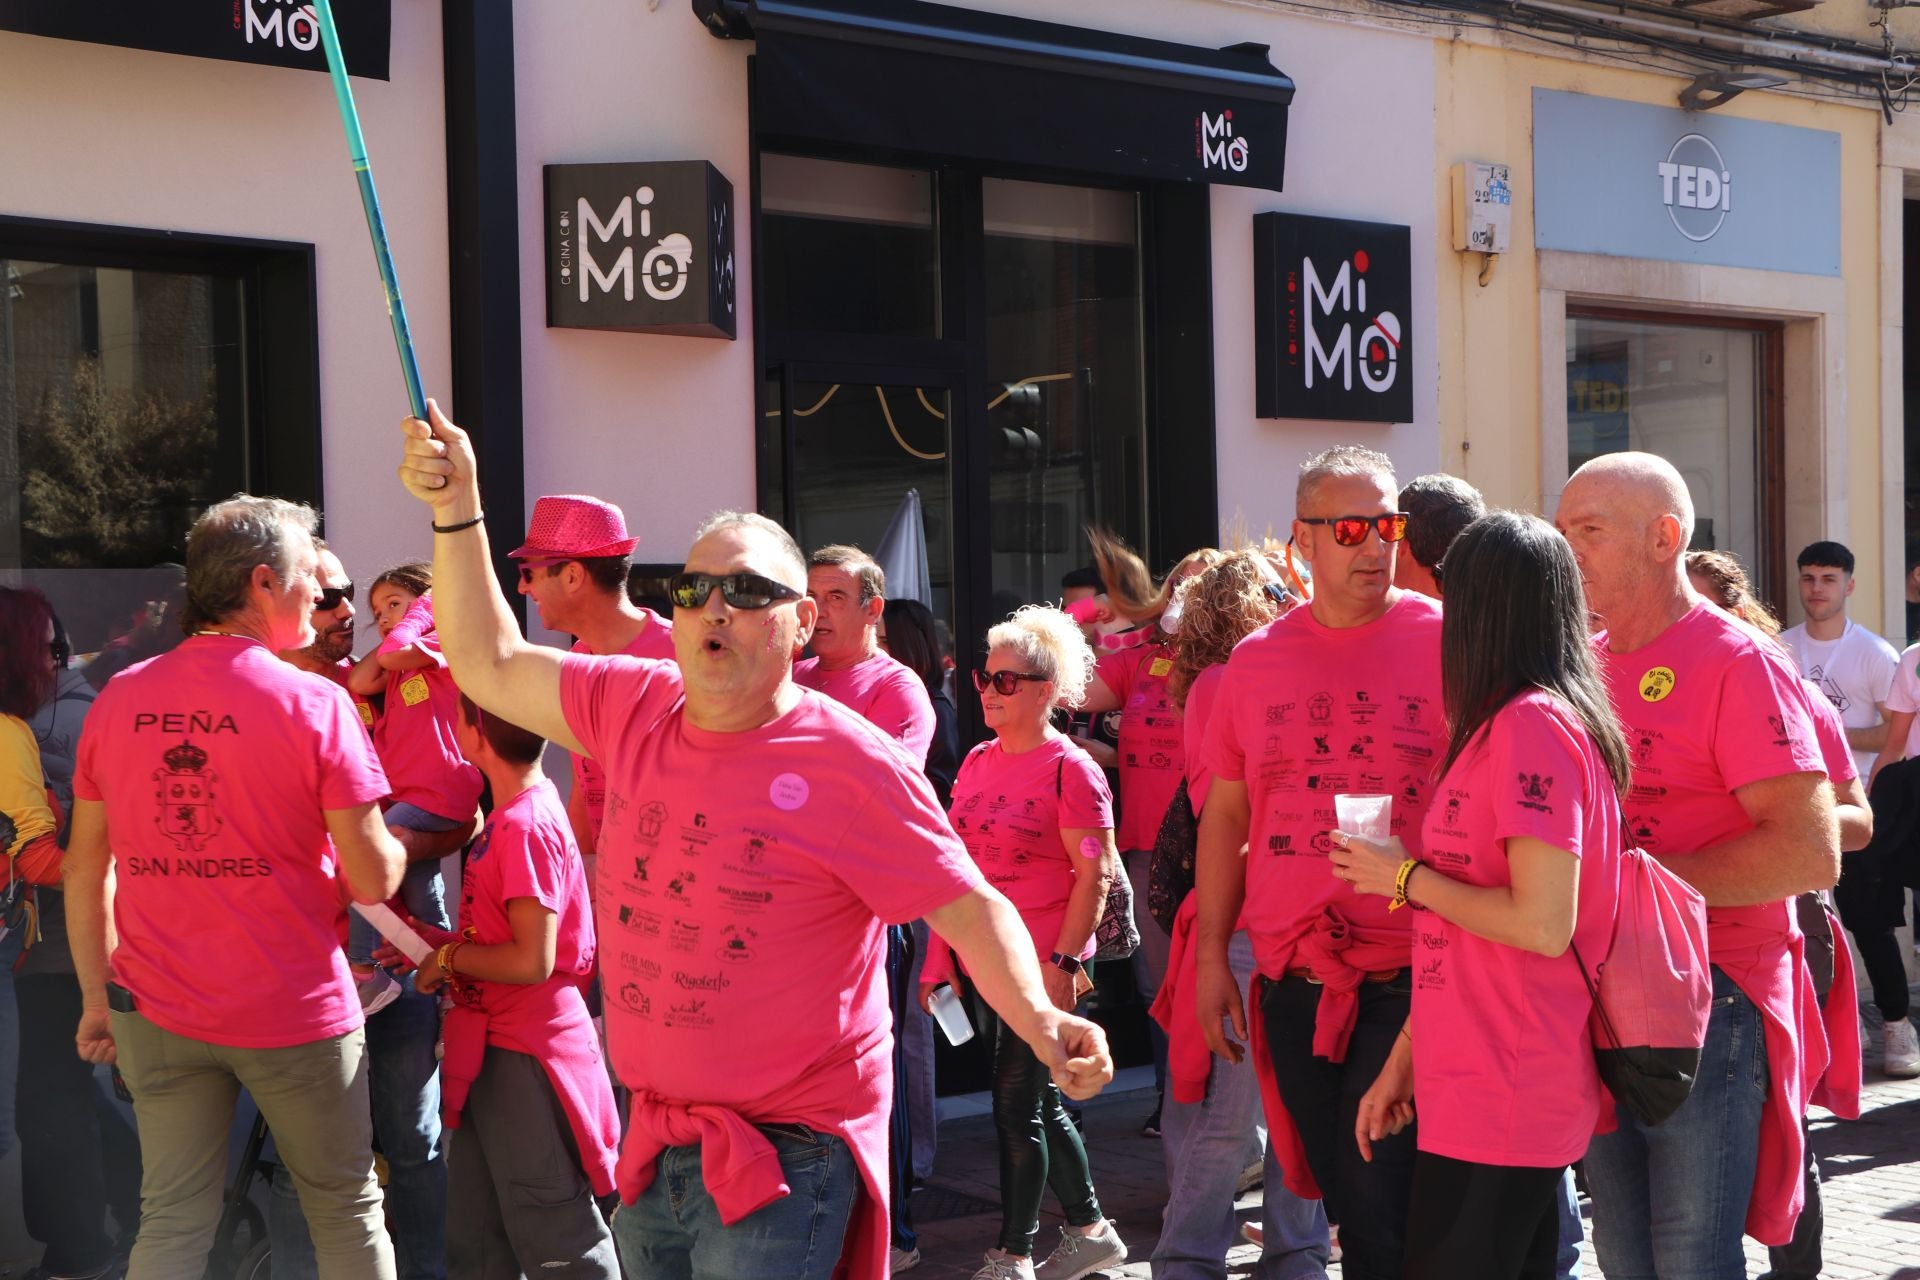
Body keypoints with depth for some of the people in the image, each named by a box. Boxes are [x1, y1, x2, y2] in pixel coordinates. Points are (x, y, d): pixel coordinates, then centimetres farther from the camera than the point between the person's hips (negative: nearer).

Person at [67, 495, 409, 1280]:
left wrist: (96, 996, 15)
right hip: (295, 1011, -4)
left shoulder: (118, 701, 1)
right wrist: (397, 845, 10)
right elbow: (373, 882, -12)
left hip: (158, 1014, 4)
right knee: (346, 1212, 12)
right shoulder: (314, 704, -12)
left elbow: (85, 871, 6)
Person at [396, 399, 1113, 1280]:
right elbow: (489, 664, 9)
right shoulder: (632, 708, 4)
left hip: (785, 1157, -6)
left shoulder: (853, 762, -13)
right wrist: (457, 508, 1)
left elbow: (970, 908, -12)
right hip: (655, 1142, 6)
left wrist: (1037, 1018, -28)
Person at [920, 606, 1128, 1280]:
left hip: (1040, 964, -7)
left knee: (1017, 1103, -3)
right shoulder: (977, 761, 10)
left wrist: (1063, 961, -18)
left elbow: (1094, 874, -13)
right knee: (1038, 1103, 15)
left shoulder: (1070, 768, -10)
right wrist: (941, 957, 11)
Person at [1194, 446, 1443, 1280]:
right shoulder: (1255, 662, 8)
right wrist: (1210, 956, 9)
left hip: (1411, 983, -4)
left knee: (1379, 1206, -8)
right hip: (1293, 987, 4)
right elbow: (1225, 815, 13)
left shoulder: (1447, 643, -3)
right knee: (1346, 1203, 12)